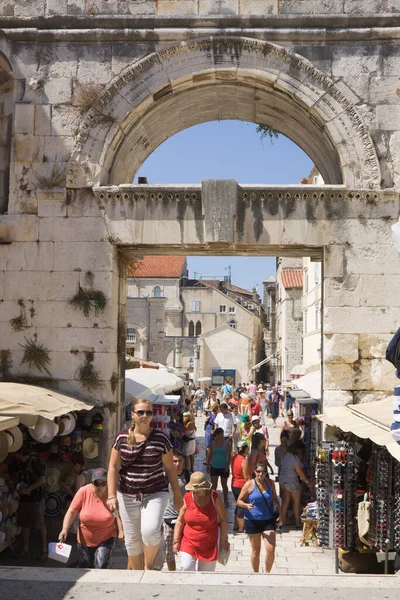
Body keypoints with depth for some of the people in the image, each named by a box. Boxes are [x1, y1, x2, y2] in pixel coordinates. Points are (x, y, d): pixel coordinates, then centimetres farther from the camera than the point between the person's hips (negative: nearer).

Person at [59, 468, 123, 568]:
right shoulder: (83, 492, -16)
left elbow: (118, 514, -6)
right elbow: (71, 512, -13)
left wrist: (121, 530, -16)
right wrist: (65, 529, -24)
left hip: (106, 539, -2)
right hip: (85, 540, 2)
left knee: (101, 568, -18)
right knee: (85, 568, 15)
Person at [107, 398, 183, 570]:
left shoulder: (160, 438, -5)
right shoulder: (122, 438, -1)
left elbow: (170, 469, 3)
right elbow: (113, 468, -2)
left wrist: (177, 495, 7)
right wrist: (112, 496, -11)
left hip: (155, 494, -2)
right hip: (128, 496, 2)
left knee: (150, 531, -22)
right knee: (132, 539, 9)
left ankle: (149, 564, 7)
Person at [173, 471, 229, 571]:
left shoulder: (214, 497, -7)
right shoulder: (187, 498, -6)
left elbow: (223, 519, 1)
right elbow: (180, 521, 2)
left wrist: (223, 540, 1)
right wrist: (176, 541, 0)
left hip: (209, 545, 0)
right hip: (189, 543, 0)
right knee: (187, 569, -15)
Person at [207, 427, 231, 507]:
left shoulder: (226, 443, -9)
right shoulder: (213, 443, -1)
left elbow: (229, 455, -8)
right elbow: (210, 454, 8)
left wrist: (227, 466, -14)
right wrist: (208, 465, 8)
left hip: (224, 467, -2)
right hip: (214, 467, 2)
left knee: (224, 484, 12)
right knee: (213, 485, 0)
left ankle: (225, 500, 29)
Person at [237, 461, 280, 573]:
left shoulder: (270, 483, 4)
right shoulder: (249, 485, -7)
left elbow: (275, 500, 17)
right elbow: (239, 501, -3)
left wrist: (278, 513, 5)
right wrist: (247, 505, -23)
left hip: (269, 520, 2)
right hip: (253, 521, -2)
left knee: (271, 550, -7)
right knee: (256, 551, 9)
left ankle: (267, 572, 15)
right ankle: (256, 574, 28)